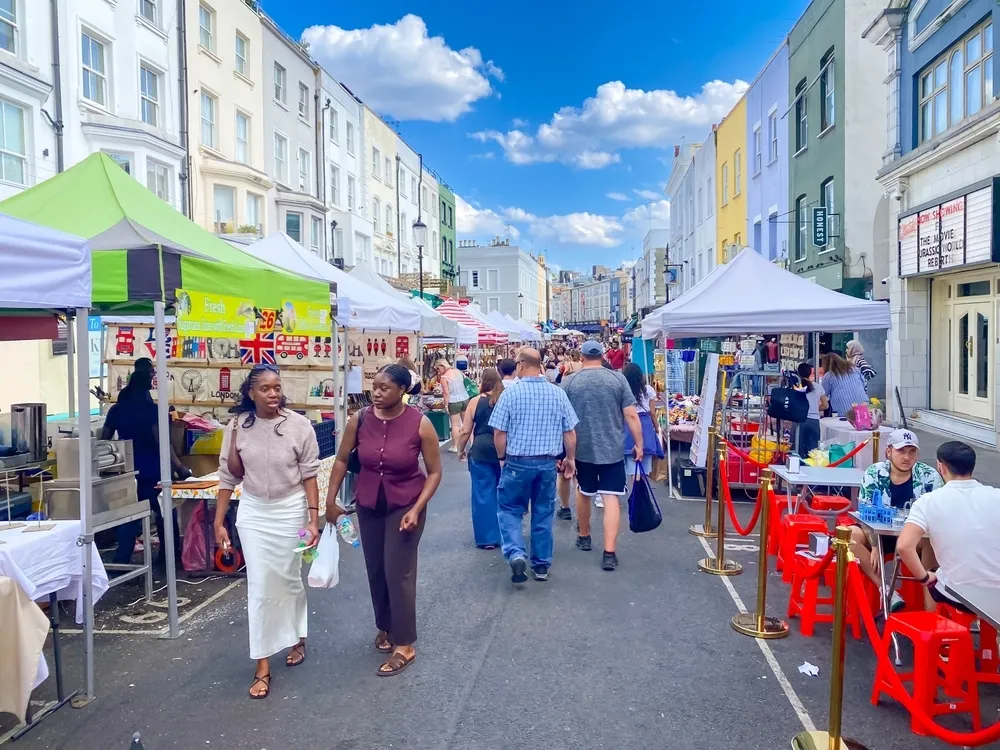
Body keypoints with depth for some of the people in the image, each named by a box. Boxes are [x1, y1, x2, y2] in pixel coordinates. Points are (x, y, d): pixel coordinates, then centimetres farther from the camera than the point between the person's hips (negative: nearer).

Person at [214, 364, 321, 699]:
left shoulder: (299, 425, -12)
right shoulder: (238, 426, -6)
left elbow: (309, 475, -8)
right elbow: (228, 477, 1)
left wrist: (313, 519, -11)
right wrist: (219, 522, 1)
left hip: (290, 510, -1)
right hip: (252, 512, 1)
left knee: (288, 580, 14)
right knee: (260, 587, 2)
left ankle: (298, 637, 42)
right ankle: (262, 667, 14)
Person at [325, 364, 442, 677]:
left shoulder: (420, 424, -20)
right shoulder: (360, 420, -12)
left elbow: (435, 471, -11)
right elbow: (342, 460, 3)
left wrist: (417, 509, -19)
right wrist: (330, 500, 2)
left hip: (405, 505, -4)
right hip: (368, 505, 4)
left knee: (398, 572, -3)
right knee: (375, 570, 14)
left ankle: (405, 645, 11)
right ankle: (384, 627, 37)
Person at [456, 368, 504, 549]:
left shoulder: (476, 401, -2)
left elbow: (465, 431, 0)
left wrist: (461, 449, 15)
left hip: (481, 451, -2)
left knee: (484, 493, 5)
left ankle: (487, 537, 7)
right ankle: (504, 533, 25)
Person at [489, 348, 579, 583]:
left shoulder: (511, 392, -9)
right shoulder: (558, 393, -1)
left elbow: (499, 433, -8)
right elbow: (570, 432, 2)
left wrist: (502, 458, 8)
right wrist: (570, 459, 15)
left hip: (518, 462, -3)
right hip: (548, 463, 3)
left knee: (509, 509, 12)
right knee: (543, 513, 14)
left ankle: (516, 554, -8)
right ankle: (542, 565, 21)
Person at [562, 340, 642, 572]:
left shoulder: (570, 382, 0)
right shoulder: (618, 378, -2)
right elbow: (631, 415, -5)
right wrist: (639, 444, 5)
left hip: (582, 448, 1)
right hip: (612, 448, -1)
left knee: (584, 492, 21)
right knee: (611, 498, -1)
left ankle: (584, 537, 37)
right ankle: (609, 553, -7)